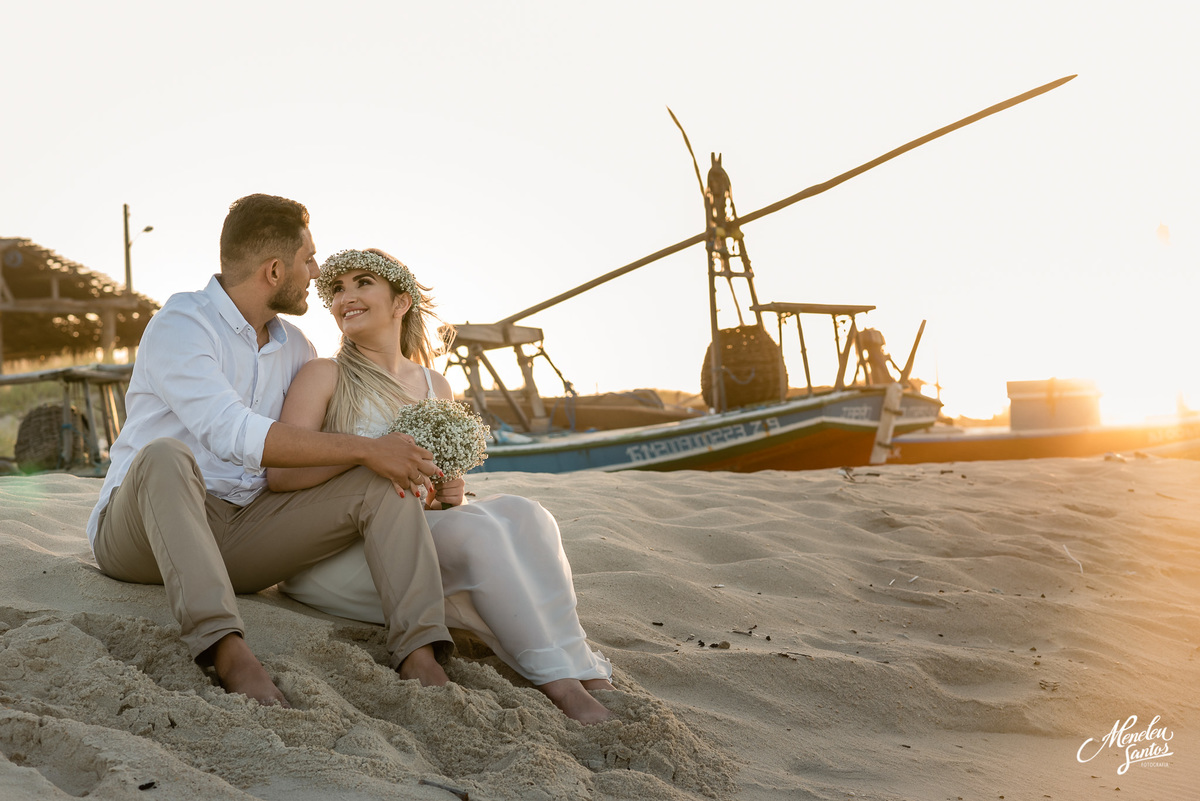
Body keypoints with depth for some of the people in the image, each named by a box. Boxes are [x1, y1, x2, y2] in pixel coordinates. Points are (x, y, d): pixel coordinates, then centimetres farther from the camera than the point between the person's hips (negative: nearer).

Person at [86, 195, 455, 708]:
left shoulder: (293, 347, 14)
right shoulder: (181, 325, -11)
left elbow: (335, 436, 22)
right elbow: (236, 434, -25)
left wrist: (422, 471, -1)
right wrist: (365, 450, -23)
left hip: (242, 538, 6)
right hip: (139, 530, -6)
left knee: (382, 483, -11)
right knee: (165, 456, -39)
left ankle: (420, 656, -29)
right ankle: (226, 649, -50)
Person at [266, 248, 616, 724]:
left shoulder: (435, 386, 15)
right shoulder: (324, 376, -1)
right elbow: (279, 474, -13)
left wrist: (448, 494, -2)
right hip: (325, 554, -5)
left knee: (520, 514, -22)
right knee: (477, 527, -30)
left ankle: (590, 680, -34)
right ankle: (560, 683, -29)